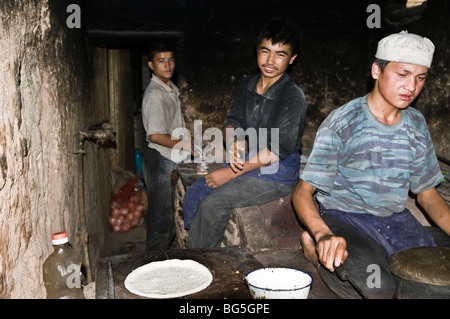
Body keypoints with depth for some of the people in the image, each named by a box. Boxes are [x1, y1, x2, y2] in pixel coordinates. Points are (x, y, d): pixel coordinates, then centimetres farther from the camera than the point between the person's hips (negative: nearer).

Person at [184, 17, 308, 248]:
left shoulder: (293, 97, -17)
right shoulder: (247, 84, 6)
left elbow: (279, 149, -23)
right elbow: (232, 121, 11)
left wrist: (231, 173, -20)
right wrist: (232, 142, -15)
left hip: (278, 175, -7)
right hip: (246, 163, 8)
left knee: (212, 205, -21)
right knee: (193, 195, -4)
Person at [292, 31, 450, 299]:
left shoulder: (416, 125, 5)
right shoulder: (342, 123, -14)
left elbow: (428, 193, 12)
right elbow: (302, 193, -16)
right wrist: (324, 235, -35)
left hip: (397, 220, 7)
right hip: (344, 218, -6)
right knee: (377, 288, -30)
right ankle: (319, 248, -2)